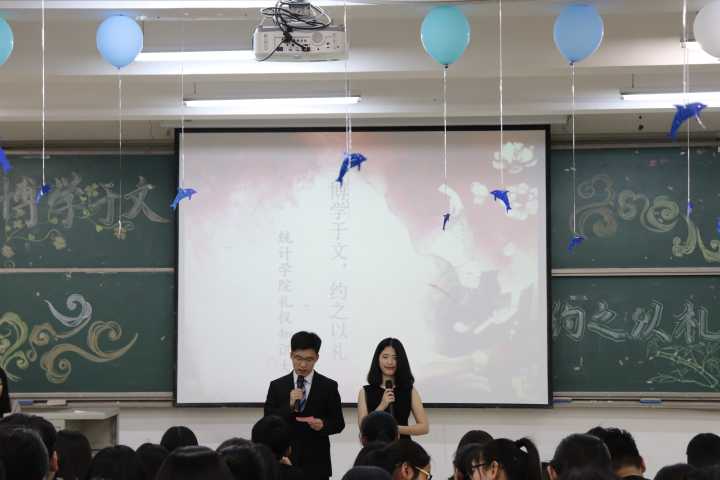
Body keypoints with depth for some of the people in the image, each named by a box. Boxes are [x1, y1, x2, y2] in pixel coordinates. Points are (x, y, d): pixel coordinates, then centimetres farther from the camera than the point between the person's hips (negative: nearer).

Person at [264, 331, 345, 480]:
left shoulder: (329, 386, 3)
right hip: (285, 461, 1)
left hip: (316, 464, -1)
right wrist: (289, 406, -17)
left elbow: (339, 423, 4)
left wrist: (322, 424, -18)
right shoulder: (277, 386, 5)